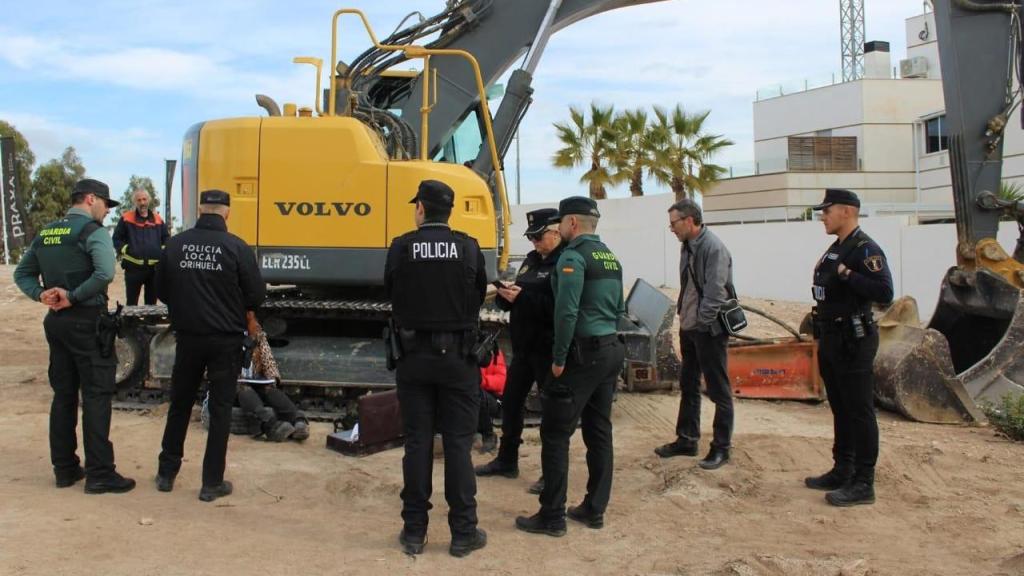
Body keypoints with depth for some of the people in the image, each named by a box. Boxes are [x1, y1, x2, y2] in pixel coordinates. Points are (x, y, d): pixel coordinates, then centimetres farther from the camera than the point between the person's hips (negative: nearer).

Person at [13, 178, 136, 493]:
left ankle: (64, 468, 19)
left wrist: (41, 294, -1)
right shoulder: (93, 231, -11)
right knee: (96, 396, -3)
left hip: (56, 322, 8)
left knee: (63, 395, 13)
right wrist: (73, 297, -18)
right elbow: (105, 274, -28)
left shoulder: (46, 233, 13)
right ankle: (99, 473, -1)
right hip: (87, 321, -8)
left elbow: (22, 273, 14)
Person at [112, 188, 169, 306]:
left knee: (152, 302, 11)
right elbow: (117, 239, 2)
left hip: (154, 267, 3)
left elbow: (166, 238, 18)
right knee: (131, 303, 3)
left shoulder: (157, 219, 10)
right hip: (133, 267, -3)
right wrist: (125, 250, -12)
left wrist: (163, 251, 3)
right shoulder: (126, 218, 1)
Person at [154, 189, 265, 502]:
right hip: (225, 339, -3)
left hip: (188, 336, 3)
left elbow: (161, 291, 4)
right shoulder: (237, 247, -13)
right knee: (220, 409, 7)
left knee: (179, 404, 19)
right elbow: (256, 296, -9)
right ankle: (212, 482, 12)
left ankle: (166, 473, 28)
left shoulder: (176, 244, -4)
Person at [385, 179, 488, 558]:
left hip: (414, 355, 1)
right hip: (458, 355, 0)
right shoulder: (468, 248, -6)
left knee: (417, 444, 7)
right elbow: (479, 297, 3)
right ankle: (463, 532, 10)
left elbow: (391, 296, 3)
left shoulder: (400, 248, -6)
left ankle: (414, 531, 14)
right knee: (458, 444, 5)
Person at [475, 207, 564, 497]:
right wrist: (505, 295, -5)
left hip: (549, 348, -9)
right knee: (511, 401, 16)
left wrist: (521, 297, -25)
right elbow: (518, 300, 17)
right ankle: (506, 460, 31)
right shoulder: (532, 259, 13)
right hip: (523, 345, 9)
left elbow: (559, 308, -25)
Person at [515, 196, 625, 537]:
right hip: (611, 351, 9)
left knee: (555, 434, -3)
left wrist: (559, 358, -15)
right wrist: (607, 342, 19)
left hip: (583, 354, -9)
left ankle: (552, 517, 1)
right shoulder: (610, 257, 15)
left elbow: (567, 311, -21)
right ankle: (594, 509, 20)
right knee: (599, 432, 13)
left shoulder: (574, 256, -12)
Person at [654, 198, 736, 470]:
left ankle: (721, 447, 11)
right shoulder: (687, 246, 10)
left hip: (709, 329, -9)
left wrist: (702, 322, -20)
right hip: (689, 326, 10)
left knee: (718, 390, 2)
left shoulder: (713, 248, -19)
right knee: (688, 386, 17)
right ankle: (686, 439, 29)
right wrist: (683, 314, 11)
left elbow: (715, 292, -22)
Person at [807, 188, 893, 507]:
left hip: (852, 342, -10)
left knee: (859, 412, -4)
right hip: (831, 340, 10)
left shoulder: (865, 250, -15)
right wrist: (819, 324, 19)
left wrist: (847, 275, -25)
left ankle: (863, 483, 2)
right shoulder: (835, 249, 15)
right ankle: (842, 471, 26)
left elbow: (884, 293, -25)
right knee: (840, 409, 16)